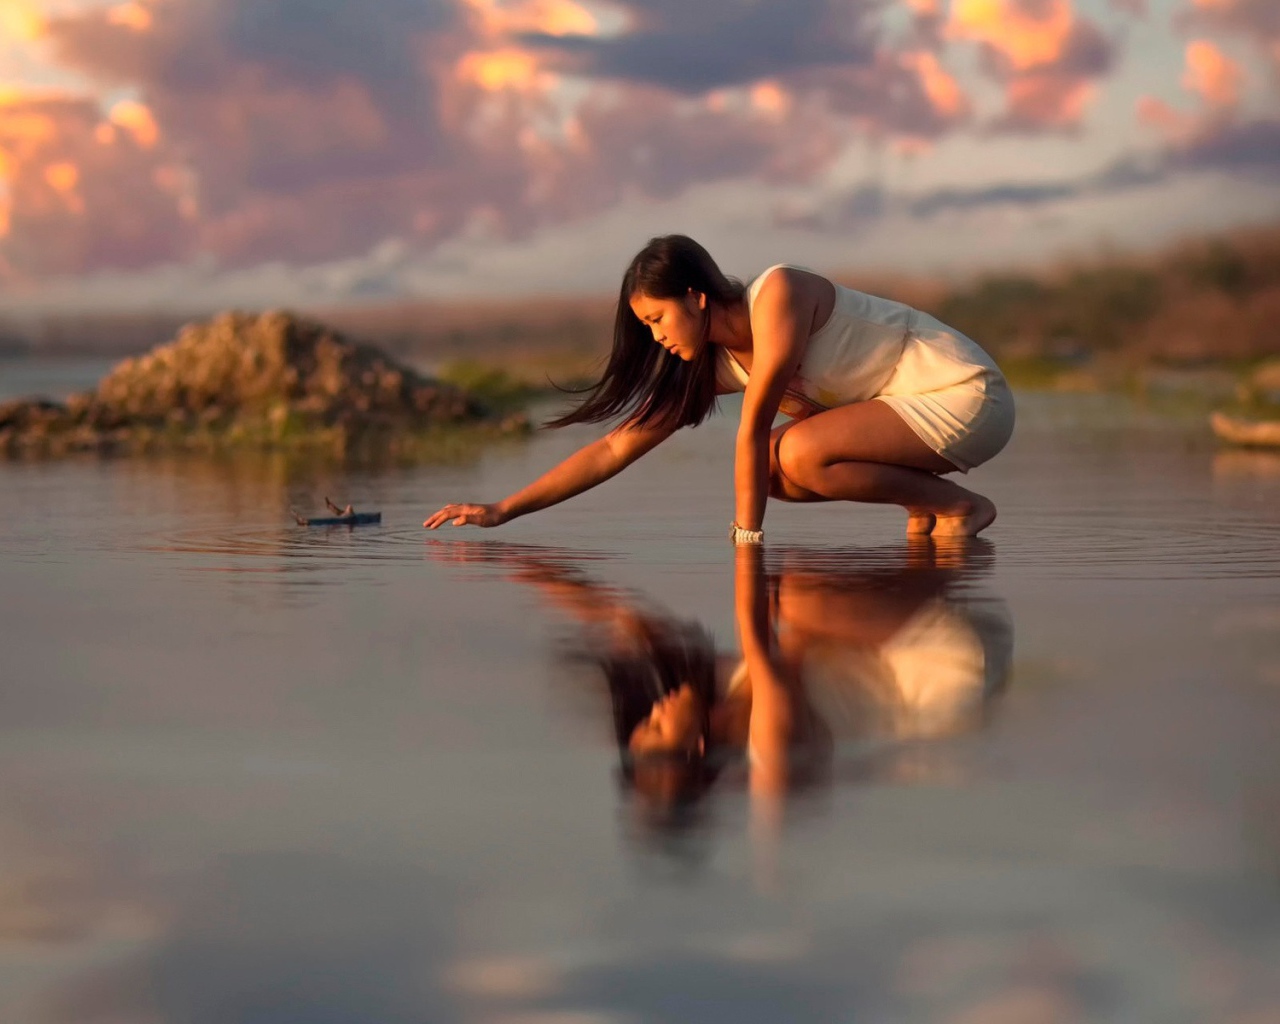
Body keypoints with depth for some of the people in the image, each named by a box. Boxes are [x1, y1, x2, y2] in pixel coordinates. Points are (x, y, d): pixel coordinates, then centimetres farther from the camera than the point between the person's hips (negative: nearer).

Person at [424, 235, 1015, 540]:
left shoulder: (778, 292, -20)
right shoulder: (713, 365, 3)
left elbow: (753, 427, -22)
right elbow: (616, 447, 3)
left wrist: (747, 536, -19)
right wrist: (502, 510, -1)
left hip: (966, 395, -8)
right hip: (913, 405, 8)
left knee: (799, 454, -25)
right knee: (771, 469, -2)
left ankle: (960, 505, -10)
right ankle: (921, 509, 4)